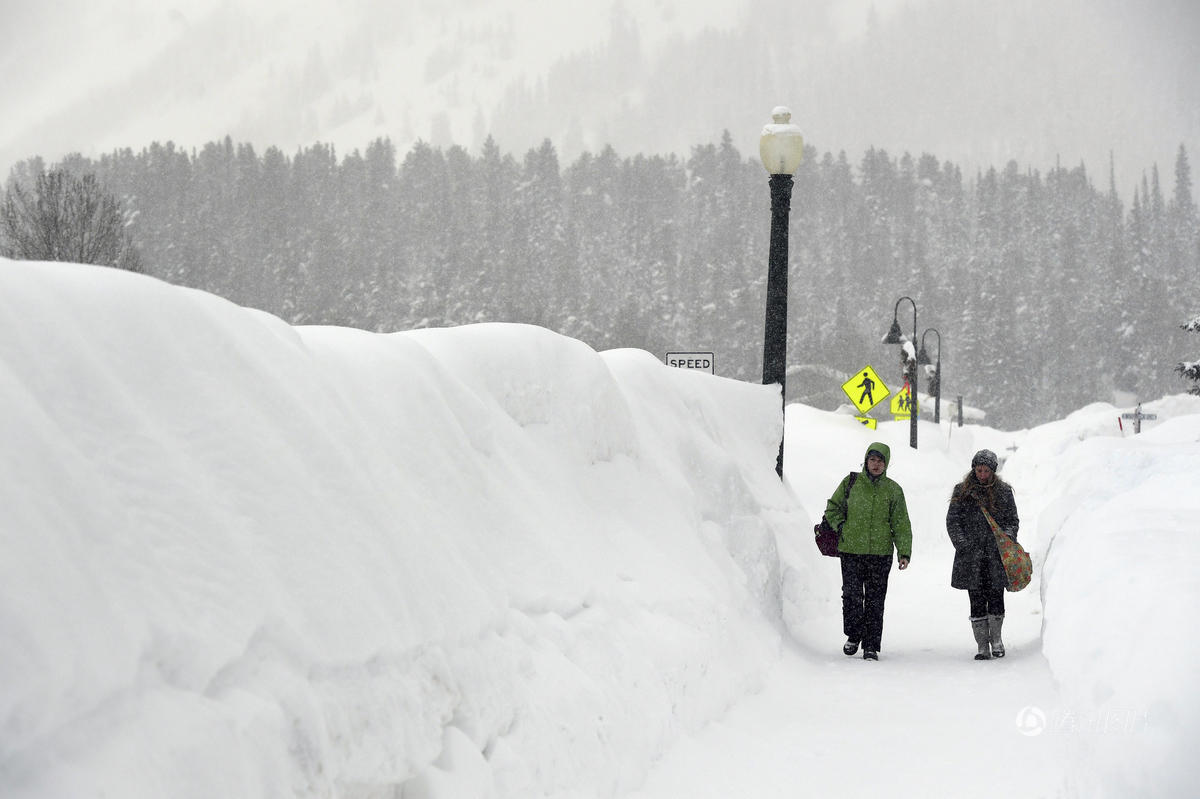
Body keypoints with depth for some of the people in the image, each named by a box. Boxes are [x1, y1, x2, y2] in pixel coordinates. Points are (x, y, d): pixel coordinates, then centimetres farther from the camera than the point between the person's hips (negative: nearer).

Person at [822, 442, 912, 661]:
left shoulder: (893, 490, 5)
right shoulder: (851, 483, 4)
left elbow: (901, 524, 5)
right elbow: (833, 507, 17)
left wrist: (904, 553, -3)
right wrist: (841, 527, 2)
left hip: (880, 553, 0)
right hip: (851, 551, 0)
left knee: (875, 601, 1)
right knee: (852, 596, -4)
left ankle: (872, 645, 7)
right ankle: (854, 635, 17)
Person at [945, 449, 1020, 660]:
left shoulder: (1003, 492, 9)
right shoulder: (962, 492, 7)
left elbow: (1013, 520, 13)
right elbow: (952, 521, 5)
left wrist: (1008, 536, -6)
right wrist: (963, 545, -6)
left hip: (996, 555, 0)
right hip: (971, 556, 0)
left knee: (996, 599, -1)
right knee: (977, 603, -1)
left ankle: (996, 637, 22)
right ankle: (983, 646, 4)